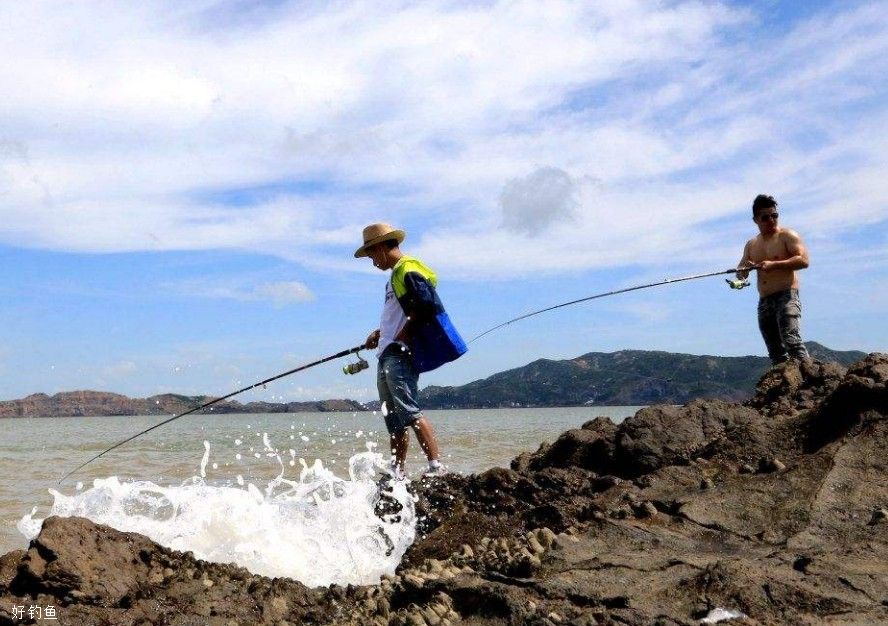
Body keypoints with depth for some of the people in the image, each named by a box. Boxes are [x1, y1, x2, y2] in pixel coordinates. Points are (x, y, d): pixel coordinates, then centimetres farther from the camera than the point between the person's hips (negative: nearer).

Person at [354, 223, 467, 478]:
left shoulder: (407, 270, -8)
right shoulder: (397, 275, 23)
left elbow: (425, 305, -20)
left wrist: (403, 335, -15)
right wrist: (381, 333, 19)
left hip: (400, 355, -10)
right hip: (388, 355, 10)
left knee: (409, 412, -18)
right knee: (394, 420, 10)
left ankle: (436, 467, -19)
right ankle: (397, 475, 14)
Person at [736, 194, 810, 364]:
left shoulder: (787, 236, 1)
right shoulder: (751, 245, 19)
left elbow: (803, 260, -11)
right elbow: (740, 273, 18)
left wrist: (774, 265, -20)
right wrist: (743, 270, -7)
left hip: (786, 295, -7)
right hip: (764, 302, 7)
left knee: (791, 340, -23)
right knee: (776, 353, 4)